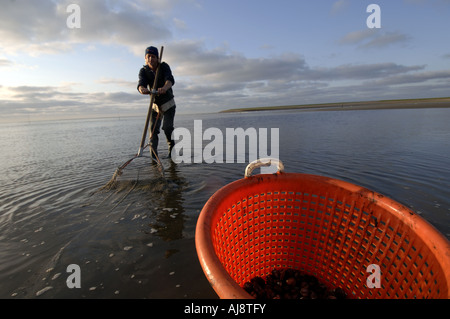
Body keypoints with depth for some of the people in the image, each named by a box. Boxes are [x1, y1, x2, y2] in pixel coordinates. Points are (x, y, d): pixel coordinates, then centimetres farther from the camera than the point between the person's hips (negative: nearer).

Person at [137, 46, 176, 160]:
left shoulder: (164, 66, -13)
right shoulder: (143, 70, -6)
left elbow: (170, 80, -32)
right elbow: (141, 83, -25)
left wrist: (164, 88, -56)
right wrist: (142, 89, -51)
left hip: (168, 104, -3)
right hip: (155, 105, 3)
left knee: (167, 127, -15)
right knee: (153, 129, -7)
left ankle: (172, 150, 6)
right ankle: (153, 155, -2)